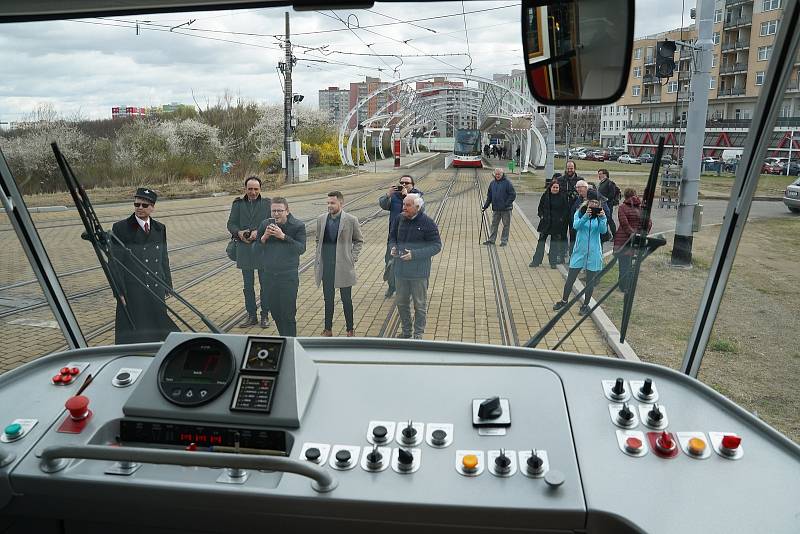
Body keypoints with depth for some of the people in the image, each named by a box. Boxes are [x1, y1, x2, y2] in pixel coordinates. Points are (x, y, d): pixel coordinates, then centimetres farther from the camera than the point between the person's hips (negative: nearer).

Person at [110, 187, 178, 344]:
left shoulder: (160, 229, 10)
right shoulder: (120, 228, -3)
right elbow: (114, 263, -4)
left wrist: (167, 286, 11)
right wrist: (120, 292, -10)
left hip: (156, 291, 4)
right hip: (132, 293, -4)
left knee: (157, 334, 9)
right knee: (133, 336, 0)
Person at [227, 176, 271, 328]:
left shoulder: (267, 203, 2)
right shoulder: (238, 204, 8)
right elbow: (231, 223, 6)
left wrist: (258, 232, -20)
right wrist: (239, 232, -15)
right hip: (244, 248, 2)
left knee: (265, 284, 3)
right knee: (248, 285, 10)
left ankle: (265, 315, 16)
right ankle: (251, 316, 20)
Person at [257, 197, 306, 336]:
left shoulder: (298, 226, -7)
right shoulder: (265, 224, 4)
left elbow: (301, 249, -17)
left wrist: (283, 236, -23)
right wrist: (264, 237, -12)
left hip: (289, 275, -5)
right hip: (269, 275, 5)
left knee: (288, 313, -4)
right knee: (275, 311, 13)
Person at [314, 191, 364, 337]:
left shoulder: (351, 220, -6)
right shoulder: (321, 219, 4)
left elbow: (359, 241, 4)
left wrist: (353, 258, -5)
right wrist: (318, 258, 5)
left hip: (344, 266, -3)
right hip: (326, 266, 3)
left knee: (346, 300, 7)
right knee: (328, 299, 13)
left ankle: (350, 330, 21)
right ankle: (328, 329, 26)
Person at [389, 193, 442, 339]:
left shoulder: (427, 223, -13)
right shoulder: (399, 219, 1)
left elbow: (436, 246, -13)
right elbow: (392, 237, 17)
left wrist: (415, 254, -22)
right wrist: (393, 247, -7)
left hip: (419, 272, -5)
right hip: (401, 270, 5)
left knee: (420, 304, 9)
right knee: (401, 302, 16)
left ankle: (418, 333, 25)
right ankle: (406, 331, 34)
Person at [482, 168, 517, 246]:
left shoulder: (507, 182, -8)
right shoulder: (492, 183, 9)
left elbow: (513, 195, -9)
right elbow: (489, 196, 15)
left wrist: (506, 204, -16)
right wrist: (485, 206, 8)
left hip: (506, 209, -5)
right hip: (495, 209, 5)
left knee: (506, 225, 4)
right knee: (494, 224, 9)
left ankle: (504, 240, 13)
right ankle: (491, 240, 17)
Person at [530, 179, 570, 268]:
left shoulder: (563, 197, -4)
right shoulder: (546, 195, 2)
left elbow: (566, 210, 0)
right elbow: (540, 207, 11)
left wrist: (562, 219, -9)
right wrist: (541, 215, -1)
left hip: (557, 224, -2)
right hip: (545, 222, 2)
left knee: (555, 242, 7)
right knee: (541, 241, 4)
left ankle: (553, 262, 17)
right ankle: (536, 261, 10)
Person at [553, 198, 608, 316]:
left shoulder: (599, 216, -2)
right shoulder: (579, 213, -3)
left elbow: (603, 231, -14)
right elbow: (576, 226, -19)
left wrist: (602, 219, -31)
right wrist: (585, 217, -34)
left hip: (593, 253, 0)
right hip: (579, 252, 0)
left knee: (590, 282, 9)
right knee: (570, 279, 7)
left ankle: (585, 305, 25)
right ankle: (564, 301, 28)